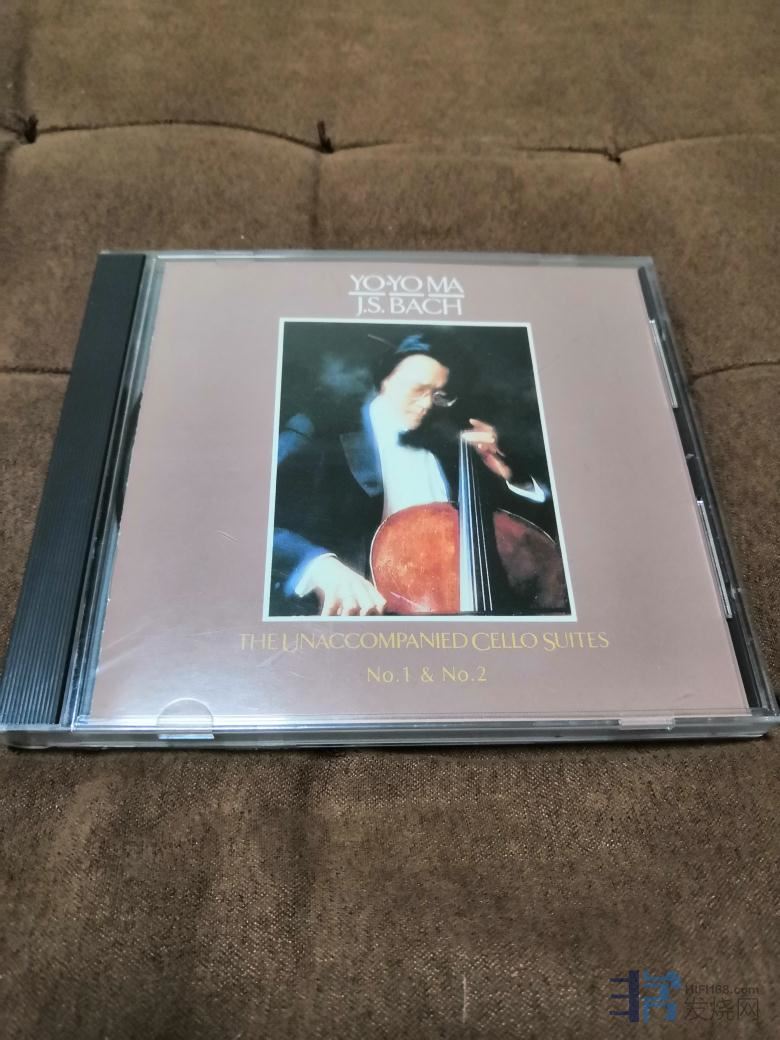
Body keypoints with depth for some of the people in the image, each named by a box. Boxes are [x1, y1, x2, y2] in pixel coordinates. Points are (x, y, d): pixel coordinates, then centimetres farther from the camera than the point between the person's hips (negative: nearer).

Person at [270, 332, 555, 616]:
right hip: (357, 608, -5)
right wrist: (320, 564, -36)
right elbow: (268, 523, -18)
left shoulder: (441, 449, 18)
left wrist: (499, 467, 6)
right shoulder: (319, 436, -1)